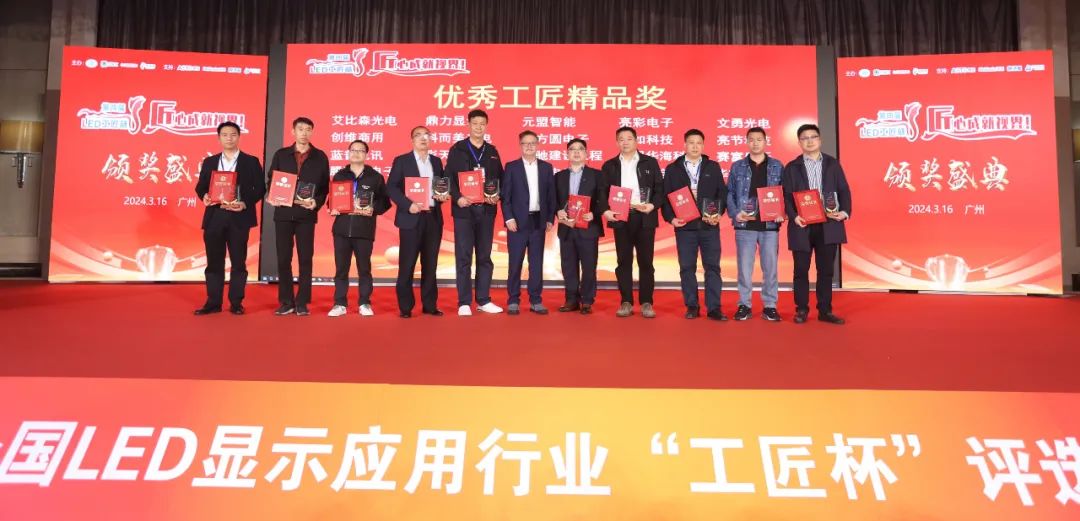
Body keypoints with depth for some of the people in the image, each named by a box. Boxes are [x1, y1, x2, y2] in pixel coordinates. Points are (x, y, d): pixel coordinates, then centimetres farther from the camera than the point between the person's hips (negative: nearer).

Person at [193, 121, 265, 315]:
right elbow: (200, 186, 13)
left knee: (238, 262, 2)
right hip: (214, 216, 3)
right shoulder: (209, 162, 15)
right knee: (214, 261, 5)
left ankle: (236, 303, 9)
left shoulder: (251, 161, 5)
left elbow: (260, 188, 0)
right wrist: (204, 196, -10)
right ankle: (213, 302, 11)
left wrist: (245, 204, -14)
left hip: (239, 217, -3)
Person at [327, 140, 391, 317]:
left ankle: (365, 304, 13)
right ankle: (340, 304, 11)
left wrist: (373, 209, -16)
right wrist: (333, 209, -6)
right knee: (341, 268, 3)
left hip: (364, 230, -2)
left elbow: (385, 201, 1)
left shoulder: (375, 177, 4)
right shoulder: (339, 175, 12)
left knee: (364, 268, 4)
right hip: (342, 228, 2)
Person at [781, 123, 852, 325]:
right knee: (801, 270, 3)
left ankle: (825, 310, 13)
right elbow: (787, 196, 0)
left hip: (828, 224, 1)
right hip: (802, 225, -1)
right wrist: (794, 216, -16)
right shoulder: (792, 167, 7)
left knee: (826, 270, 6)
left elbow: (843, 190, 7)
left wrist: (845, 211, -10)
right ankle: (801, 310, 13)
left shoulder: (833, 164, 11)